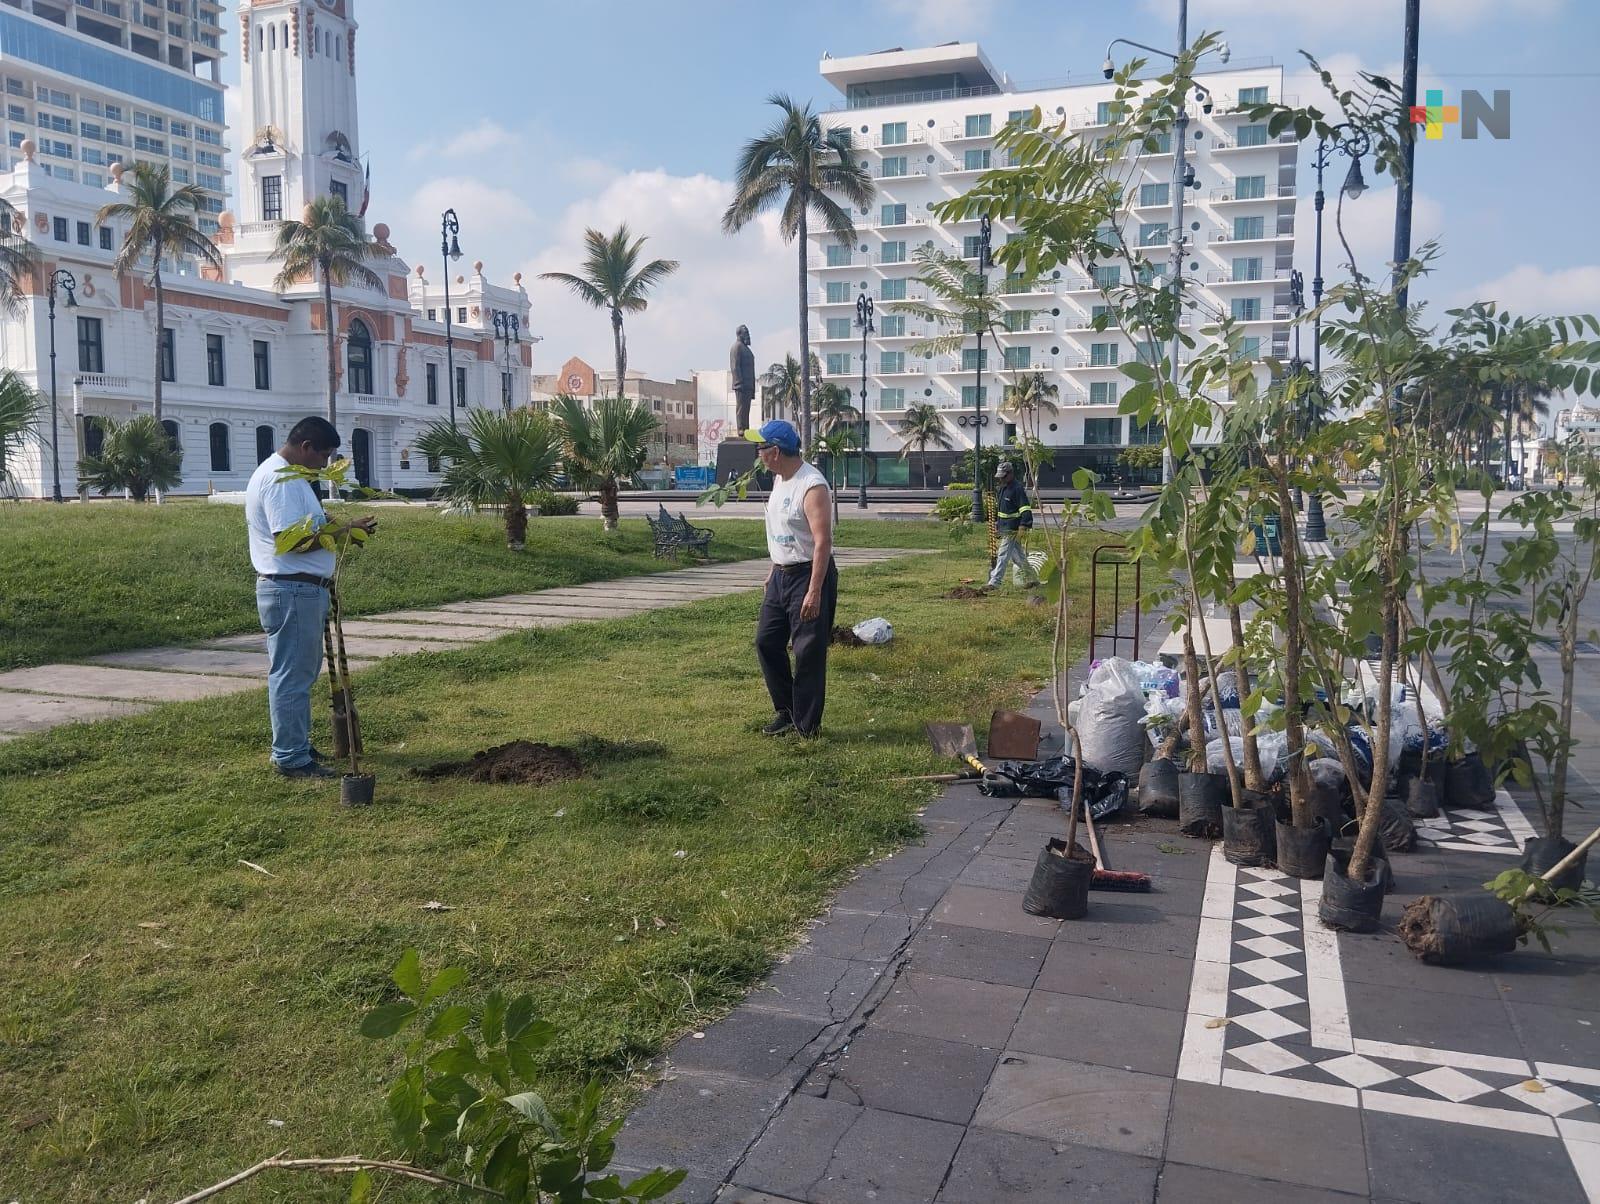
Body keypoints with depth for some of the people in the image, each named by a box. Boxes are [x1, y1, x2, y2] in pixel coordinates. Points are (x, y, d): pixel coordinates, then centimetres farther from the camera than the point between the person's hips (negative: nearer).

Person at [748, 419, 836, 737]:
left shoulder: (812, 486, -21)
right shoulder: (779, 480, 9)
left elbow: (823, 541, -25)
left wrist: (814, 592, -28)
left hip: (809, 575, -10)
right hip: (781, 575, 10)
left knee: (808, 654, -3)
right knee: (767, 642, 12)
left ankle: (806, 727, 7)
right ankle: (785, 711, 25)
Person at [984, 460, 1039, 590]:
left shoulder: (1017, 488, -15)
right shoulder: (1000, 488, 13)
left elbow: (1026, 510, -19)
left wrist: (1023, 527, -25)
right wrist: (996, 522, 22)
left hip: (1012, 529, -9)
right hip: (1004, 528, 9)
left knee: (1003, 555, -10)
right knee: (1017, 556, 16)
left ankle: (994, 582, -9)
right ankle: (1032, 578, 28)